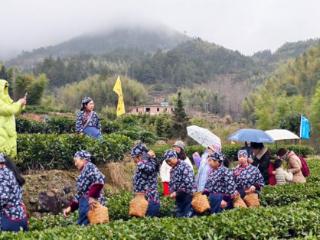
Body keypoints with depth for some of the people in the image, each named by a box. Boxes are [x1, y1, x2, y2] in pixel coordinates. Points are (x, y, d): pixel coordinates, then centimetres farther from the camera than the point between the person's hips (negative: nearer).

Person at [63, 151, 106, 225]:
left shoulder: (89, 166, -1)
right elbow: (80, 193, 27)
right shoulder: (83, 172, 26)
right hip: (86, 203, 9)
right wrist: (71, 207, 20)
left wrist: (92, 196, -21)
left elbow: (99, 179, -19)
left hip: (91, 203, -9)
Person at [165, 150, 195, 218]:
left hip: (187, 195, -8)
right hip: (178, 197, 8)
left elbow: (188, 182, -19)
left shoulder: (184, 166, -12)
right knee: (179, 216, 11)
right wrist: (172, 192, 2)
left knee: (187, 216, -7)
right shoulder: (172, 170, 15)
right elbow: (171, 183, 22)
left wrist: (176, 192, -15)